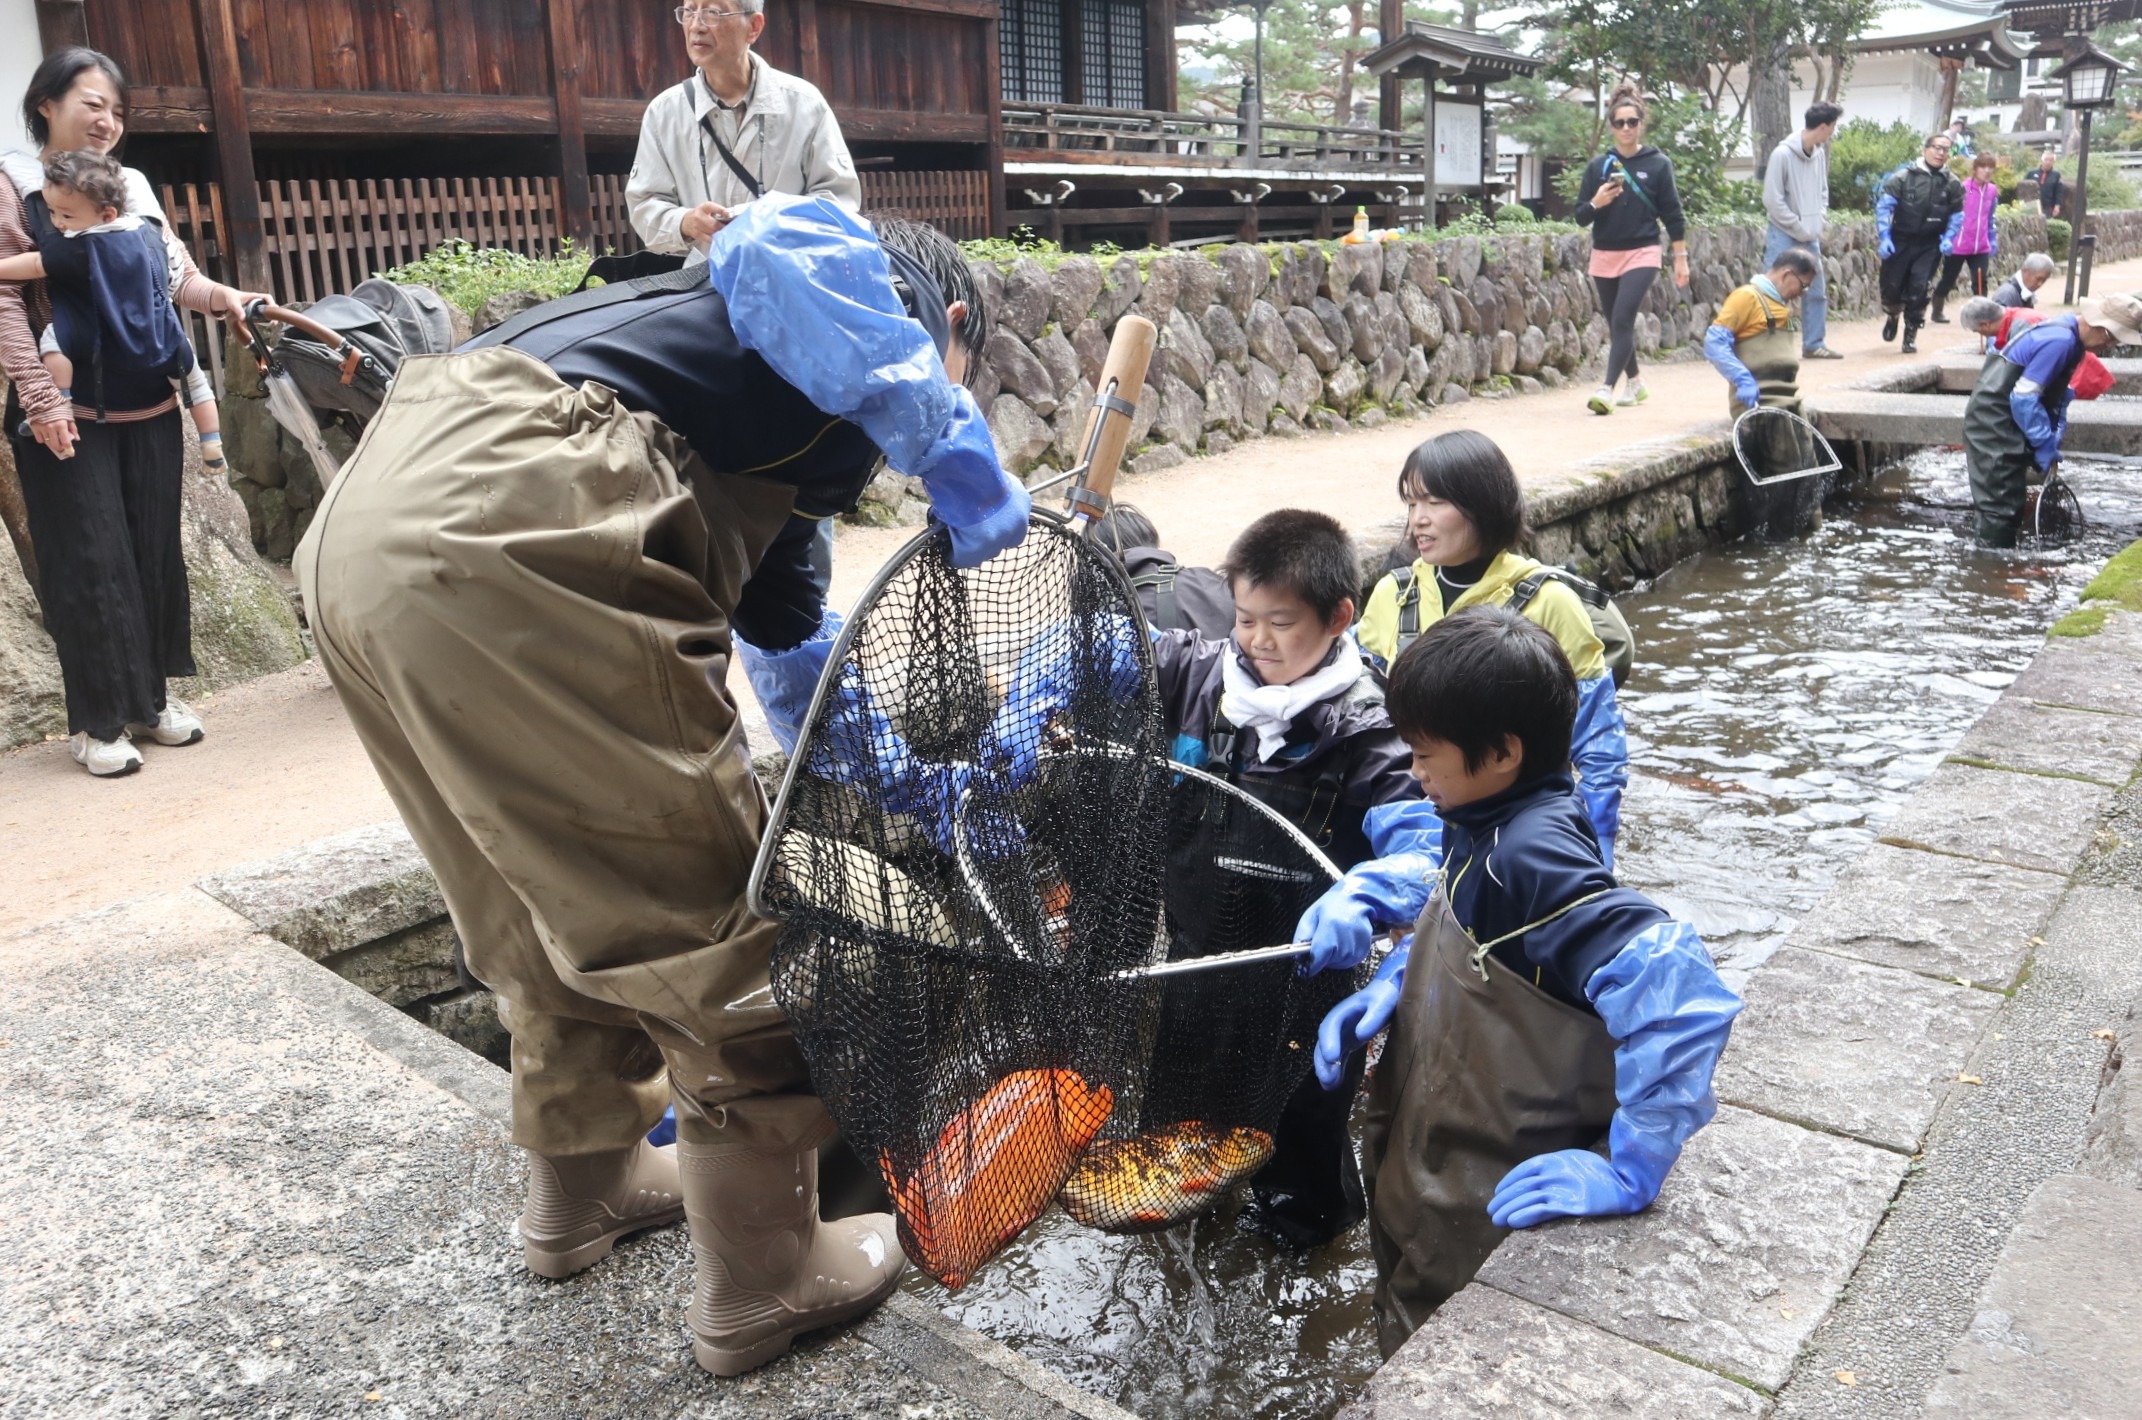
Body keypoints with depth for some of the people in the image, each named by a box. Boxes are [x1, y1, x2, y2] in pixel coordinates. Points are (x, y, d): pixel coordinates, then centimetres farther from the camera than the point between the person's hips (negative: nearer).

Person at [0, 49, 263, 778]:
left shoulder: (134, 187, 12)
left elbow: (176, 275, 13)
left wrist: (222, 297, -9)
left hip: (150, 405, 5)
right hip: (67, 414, -5)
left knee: (154, 551, 10)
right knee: (91, 562, -3)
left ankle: (152, 696, 23)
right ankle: (97, 720, 7)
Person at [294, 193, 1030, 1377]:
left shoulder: (764, 426, 37)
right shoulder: (887, 293, 13)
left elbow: (786, 627, 48)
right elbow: (774, 248, -13)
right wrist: (955, 451, -7)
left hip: (365, 529, 10)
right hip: (501, 531, -10)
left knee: (554, 898, 26)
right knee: (711, 922, 3)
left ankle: (582, 1189, 45)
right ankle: (762, 1281, 20)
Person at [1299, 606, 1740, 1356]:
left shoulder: (1532, 858, -30)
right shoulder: (1485, 827, -2)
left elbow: (1680, 990, -40)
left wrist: (1629, 1170, -38)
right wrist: (1389, 990, -1)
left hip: (1487, 1229, -9)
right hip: (1427, 1176, 9)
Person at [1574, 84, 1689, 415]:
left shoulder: (1658, 164, 0)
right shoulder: (1598, 166, 5)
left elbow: (1673, 214, 3)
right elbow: (1581, 217, 6)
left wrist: (1681, 258, 3)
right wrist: (1596, 203, -15)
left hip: (1642, 254, -4)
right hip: (1604, 255, 4)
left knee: (1622, 320, -17)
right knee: (1616, 325, 12)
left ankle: (1607, 389, -23)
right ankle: (1636, 382, 31)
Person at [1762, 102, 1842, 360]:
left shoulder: (1819, 154, 6)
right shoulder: (1783, 154, -15)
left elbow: (1823, 191, 17)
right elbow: (1773, 199, -15)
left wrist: (1818, 222, 2)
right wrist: (1800, 229, -12)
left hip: (1810, 237, 7)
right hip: (1783, 236, -7)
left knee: (1817, 291, 10)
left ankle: (1814, 344, 19)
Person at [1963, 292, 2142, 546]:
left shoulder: (2070, 335, 8)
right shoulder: (2060, 341, -22)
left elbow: (2057, 392, 16)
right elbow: (2024, 397, -25)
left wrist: (2053, 437, 7)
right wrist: (2045, 444, -17)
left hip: (2005, 419, 11)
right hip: (1994, 420, -11)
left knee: (2012, 499, 16)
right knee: (2000, 503, -9)